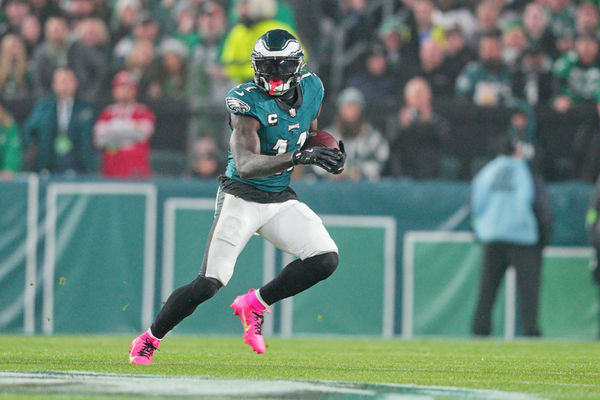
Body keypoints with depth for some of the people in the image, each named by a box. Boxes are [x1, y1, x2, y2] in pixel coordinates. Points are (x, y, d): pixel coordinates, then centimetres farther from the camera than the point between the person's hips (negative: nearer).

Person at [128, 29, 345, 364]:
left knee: (326, 259, -12)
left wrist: (330, 155, -1)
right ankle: (148, 341, 6)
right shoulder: (248, 101, -20)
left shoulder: (311, 88, 0)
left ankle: (254, 305, 6)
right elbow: (246, 165, -32)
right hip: (242, 197, -6)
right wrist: (298, 157, -44)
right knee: (210, 283, -14)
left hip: (281, 198, 6)